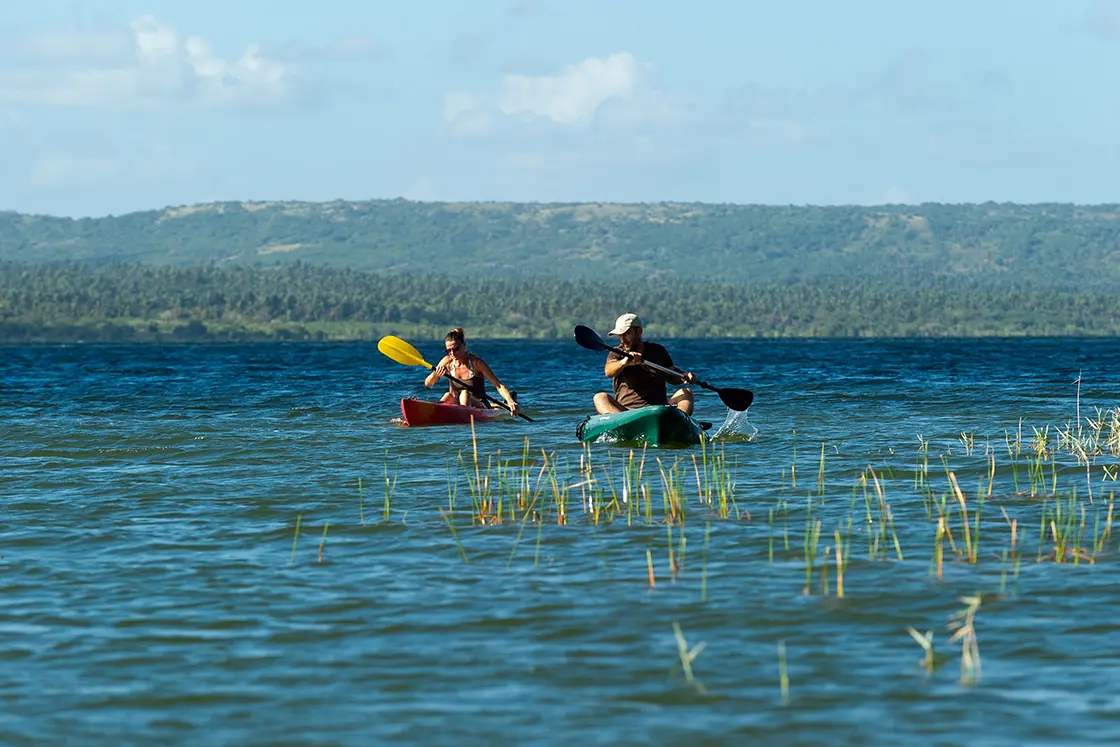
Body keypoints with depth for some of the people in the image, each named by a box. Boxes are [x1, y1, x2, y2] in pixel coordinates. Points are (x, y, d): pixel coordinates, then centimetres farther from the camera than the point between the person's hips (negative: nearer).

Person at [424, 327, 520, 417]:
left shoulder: (476, 363, -12)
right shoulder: (447, 361, -1)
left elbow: (498, 385, -16)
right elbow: (427, 383, -4)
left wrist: (511, 402, -33)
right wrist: (435, 374, -27)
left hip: (478, 405, -2)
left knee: (465, 393, -33)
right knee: (448, 396, -29)